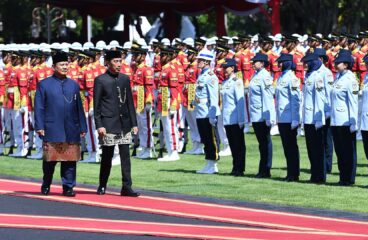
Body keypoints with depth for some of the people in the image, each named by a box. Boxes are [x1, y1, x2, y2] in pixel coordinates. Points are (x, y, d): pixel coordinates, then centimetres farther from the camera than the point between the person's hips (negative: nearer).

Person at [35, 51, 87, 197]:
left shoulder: (74, 85, 12)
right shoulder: (44, 85, 2)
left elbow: (79, 108, 14)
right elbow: (39, 107, 0)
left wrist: (82, 127, 9)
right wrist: (39, 126, -7)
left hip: (71, 131, 3)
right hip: (52, 130, -3)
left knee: (70, 160, 1)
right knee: (50, 159, 4)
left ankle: (68, 187, 6)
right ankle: (46, 186, 19)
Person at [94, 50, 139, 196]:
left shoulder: (125, 79, 11)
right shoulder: (100, 80, -3)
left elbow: (130, 102, 13)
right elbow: (97, 105, -4)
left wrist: (134, 123, 9)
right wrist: (99, 125, -11)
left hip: (124, 124, 4)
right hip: (108, 124, -4)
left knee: (125, 156, -1)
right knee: (107, 157, 4)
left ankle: (126, 187, -1)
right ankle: (102, 186, 18)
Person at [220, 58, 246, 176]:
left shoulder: (237, 82, -9)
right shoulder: (225, 82, 13)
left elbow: (240, 101, -12)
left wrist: (241, 119, -15)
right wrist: (223, 117, 15)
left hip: (235, 119, -7)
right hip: (227, 119, 7)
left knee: (238, 144, -1)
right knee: (232, 144, 10)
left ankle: (240, 169, 1)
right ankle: (236, 168, 15)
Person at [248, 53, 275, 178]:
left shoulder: (265, 76, -13)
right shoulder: (255, 75, 13)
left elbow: (268, 96, -17)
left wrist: (268, 117, -20)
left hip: (262, 116, -9)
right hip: (255, 116, 9)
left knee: (265, 142, -2)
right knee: (262, 143, 12)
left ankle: (265, 170, 2)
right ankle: (263, 171, 17)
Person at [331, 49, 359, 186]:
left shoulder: (350, 79, -13)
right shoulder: (338, 77, 12)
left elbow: (353, 102, -15)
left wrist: (353, 123, -17)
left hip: (345, 122, -9)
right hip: (336, 121, 9)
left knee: (348, 151, -1)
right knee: (339, 150, 12)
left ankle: (349, 178, 4)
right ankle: (343, 178, 18)